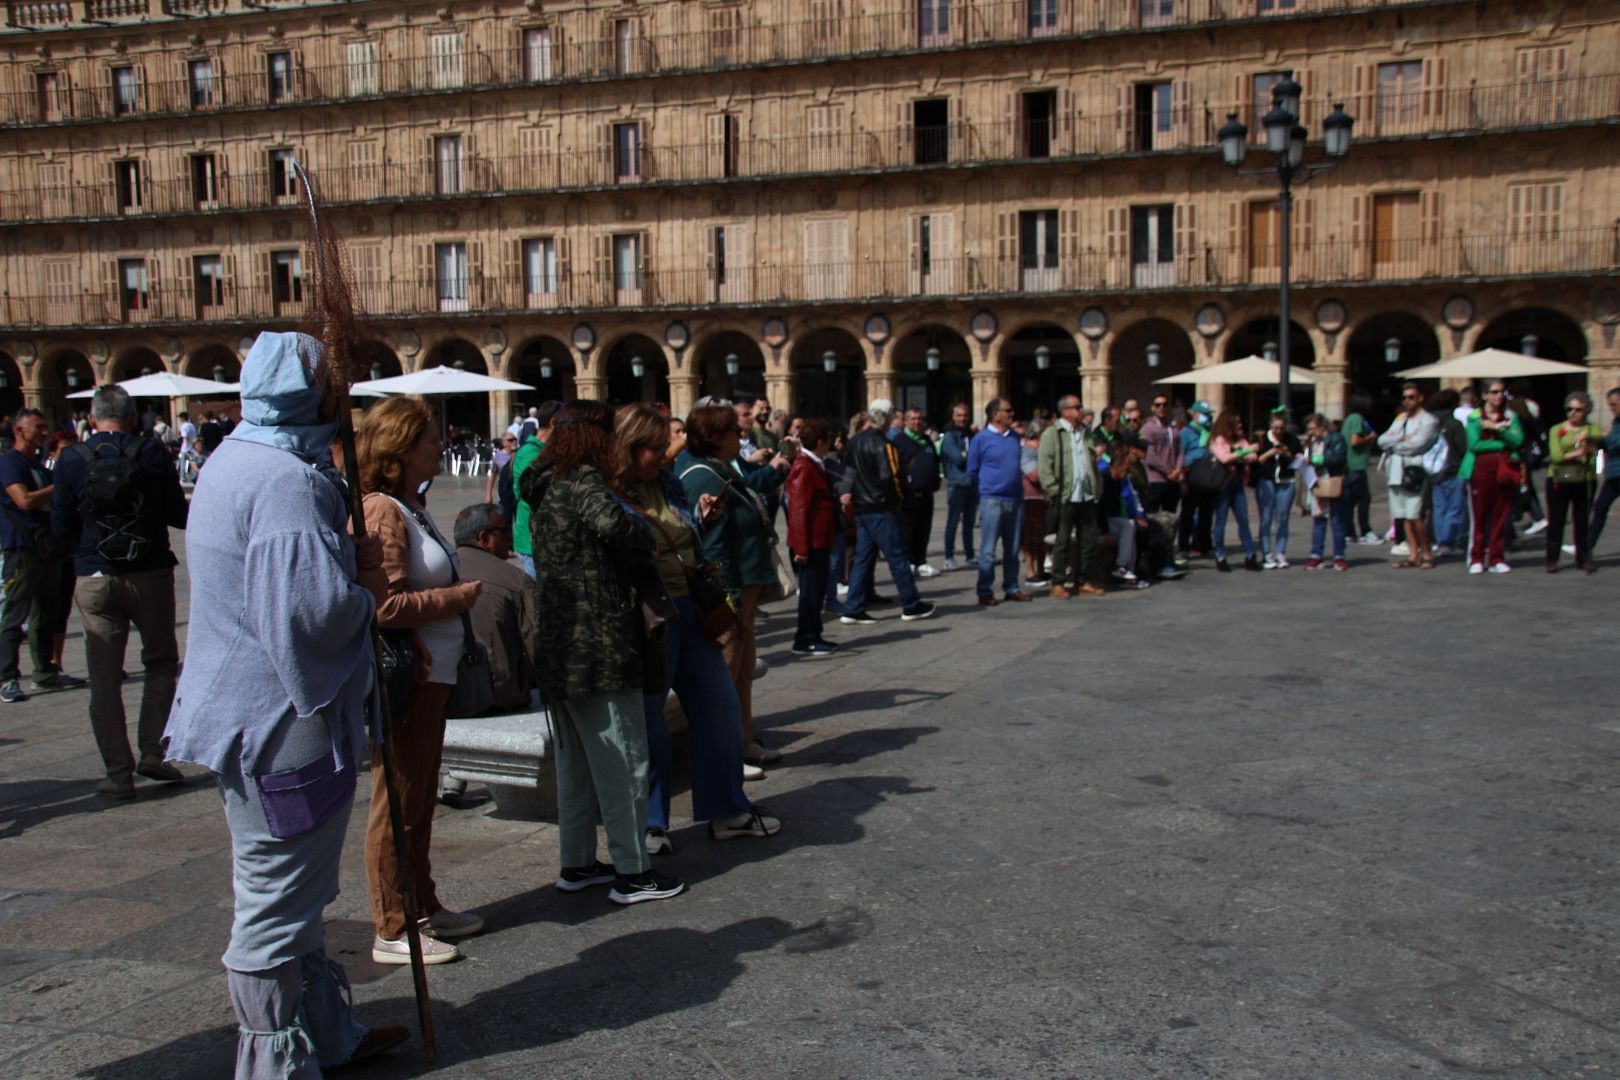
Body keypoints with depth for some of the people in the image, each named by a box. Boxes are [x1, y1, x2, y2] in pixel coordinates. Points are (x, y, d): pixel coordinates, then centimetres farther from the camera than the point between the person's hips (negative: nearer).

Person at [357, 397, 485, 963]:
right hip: (403, 680, -10)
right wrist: (459, 597, -15)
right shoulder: (382, 512, -17)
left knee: (419, 800, 19)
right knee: (397, 804, 1)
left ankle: (423, 906, 32)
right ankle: (393, 931, 12)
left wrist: (458, 596, 9)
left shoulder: (412, 507, 14)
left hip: (430, 675, 10)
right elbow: (386, 606, -24)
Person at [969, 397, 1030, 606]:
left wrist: (1017, 483, 13)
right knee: (988, 550, -3)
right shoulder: (981, 439, -5)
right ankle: (985, 592, 2)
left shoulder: (1015, 436, 9)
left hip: (1015, 499, 5)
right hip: (992, 500, -5)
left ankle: (1012, 588, 20)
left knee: (1012, 549, 11)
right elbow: (972, 471, 1)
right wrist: (987, 488, 7)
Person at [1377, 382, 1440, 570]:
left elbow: (1415, 445, -12)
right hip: (1398, 472, 6)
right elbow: (1382, 440, 10)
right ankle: (1413, 554, 10)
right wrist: (1401, 438, -6)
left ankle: (1426, 553, 1)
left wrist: (1393, 444, 3)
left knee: (1415, 515, -13)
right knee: (1406, 516, 5)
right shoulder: (1400, 419, 22)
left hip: (1416, 471, -6)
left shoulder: (1428, 420, 1)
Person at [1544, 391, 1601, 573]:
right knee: (1555, 521, -2)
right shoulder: (1556, 430, 7)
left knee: (1582, 520, 2)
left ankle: (1584, 558, 12)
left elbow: (1601, 436, -15)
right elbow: (1555, 455, -7)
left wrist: (1586, 436, -30)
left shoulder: (1592, 429, 10)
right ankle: (1552, 560, 4)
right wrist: (1578, 453, -16)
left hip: (1584, 481, 1)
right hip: (1558, 480, -1)